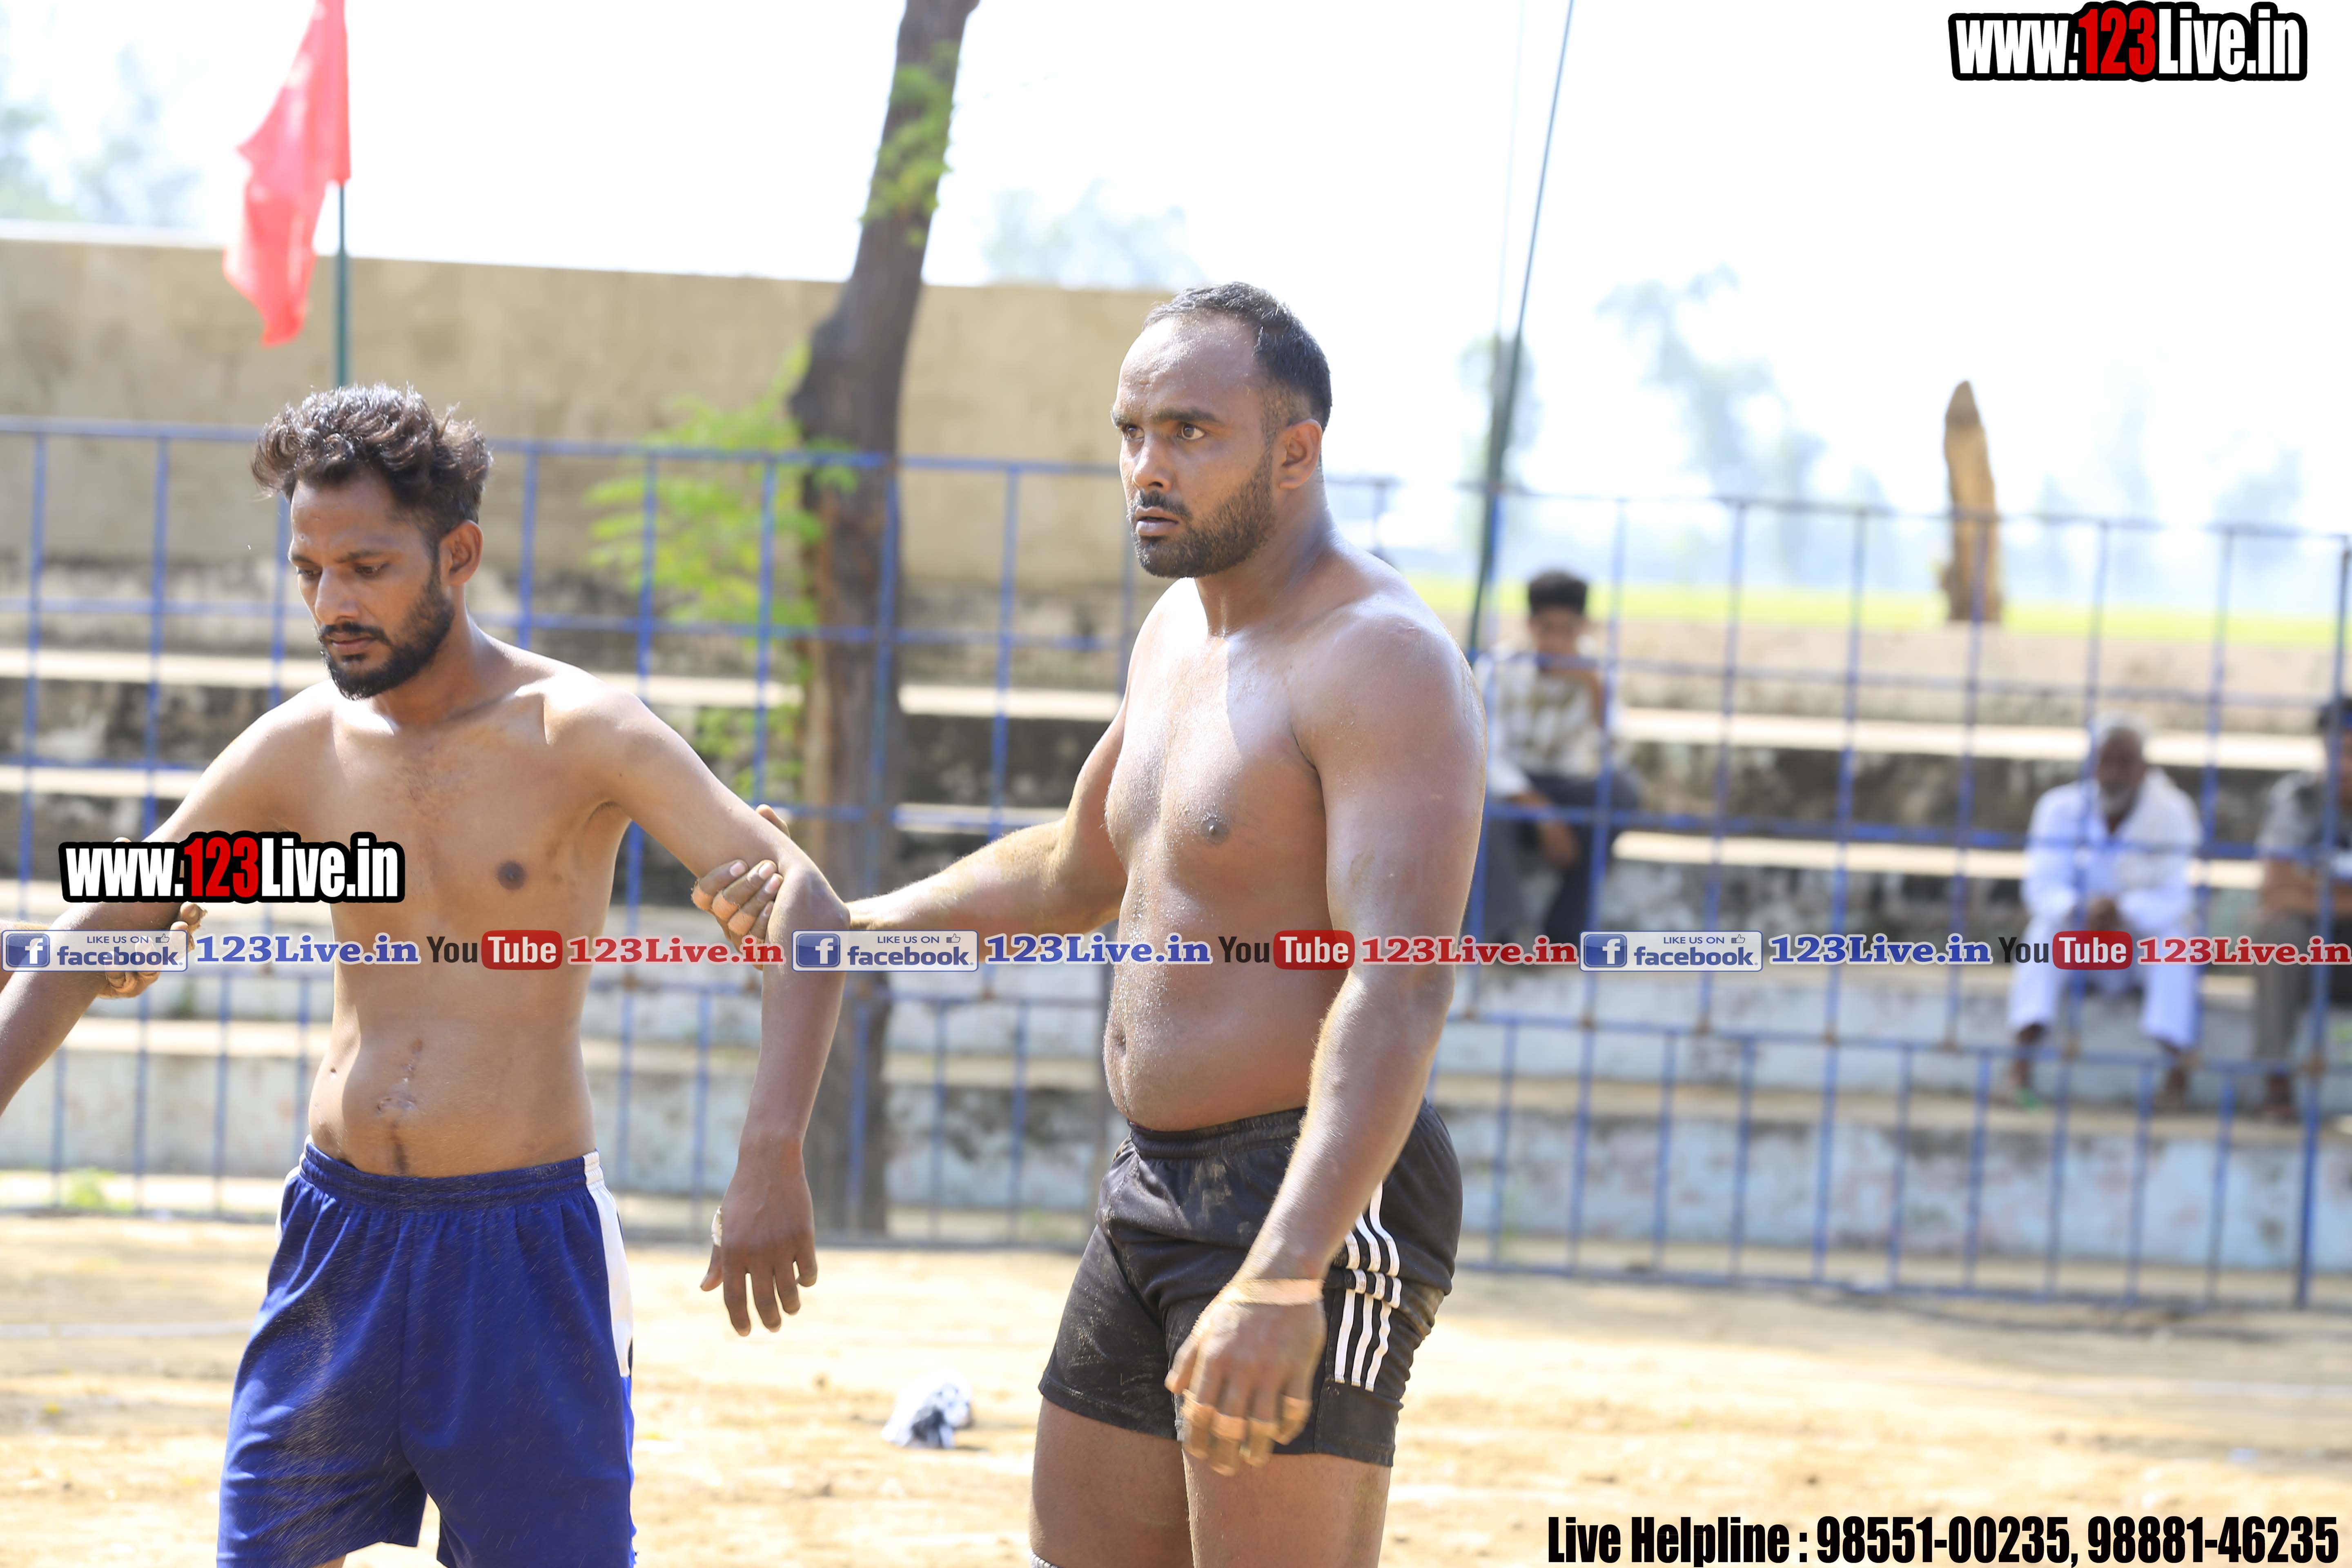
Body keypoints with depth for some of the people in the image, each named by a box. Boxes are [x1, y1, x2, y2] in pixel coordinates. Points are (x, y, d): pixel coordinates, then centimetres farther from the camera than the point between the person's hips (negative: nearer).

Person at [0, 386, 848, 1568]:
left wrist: (770, 1162, -32)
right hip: (339, 1233, 4)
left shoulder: (578, 734, -10)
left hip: (523, 1239, -4)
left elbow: (803, 909, -19)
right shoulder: (299, 750, 4)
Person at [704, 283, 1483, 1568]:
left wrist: (1283, 1279, -38)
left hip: (1316, 1206, -10)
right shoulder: (1180, 632, 14)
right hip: (1157, 1192, 10)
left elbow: (1399, 991, -28)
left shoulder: (1378, 663, -17)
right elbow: (1075, 874, 32)